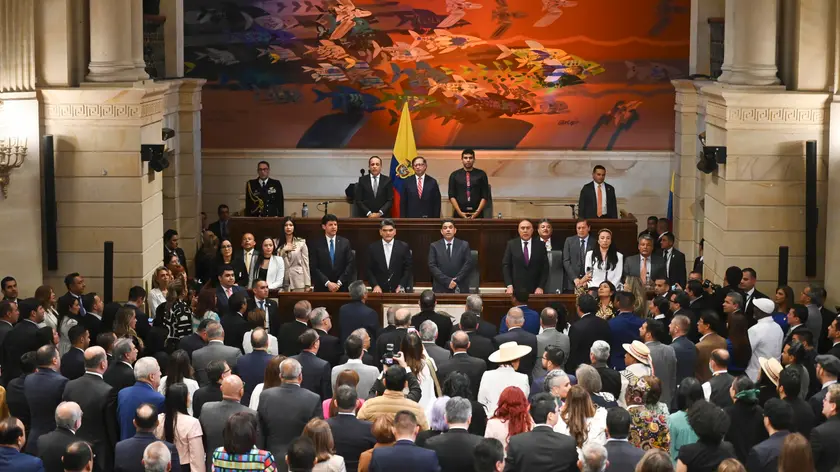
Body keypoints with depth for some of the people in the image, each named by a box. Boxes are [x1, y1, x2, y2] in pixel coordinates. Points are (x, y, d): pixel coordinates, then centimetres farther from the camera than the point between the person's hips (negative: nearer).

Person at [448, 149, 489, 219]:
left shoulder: (481, 174, 6)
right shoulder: (454, 175, 8)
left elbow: (485, 196, 3)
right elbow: (452, 196, 3)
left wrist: (477, 212, -9)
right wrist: (460, 212, -9)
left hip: (477, 214, 0)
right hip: (459, 215, 0)